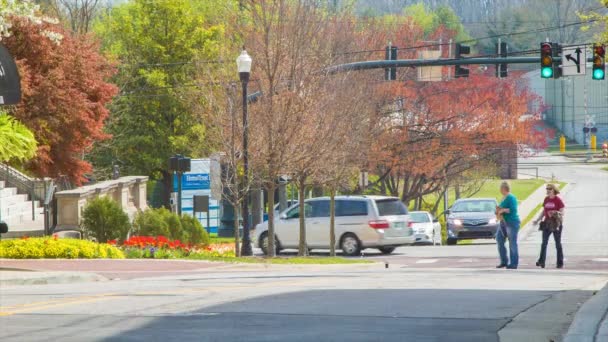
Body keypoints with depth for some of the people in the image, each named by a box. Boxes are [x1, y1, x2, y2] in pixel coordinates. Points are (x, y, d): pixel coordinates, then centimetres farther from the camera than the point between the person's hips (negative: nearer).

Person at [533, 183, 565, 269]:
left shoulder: (558, 200, -7)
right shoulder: (546, 199, 9)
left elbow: (562, 213, -7)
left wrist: (557, 213, -27)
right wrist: (537, 220, 9)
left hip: (556, 224, -5)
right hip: (547, 223, 5)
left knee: (558, 244, 4)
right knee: (544, 243, -3)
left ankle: (560, 263, 11)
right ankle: (541, 262, -5)